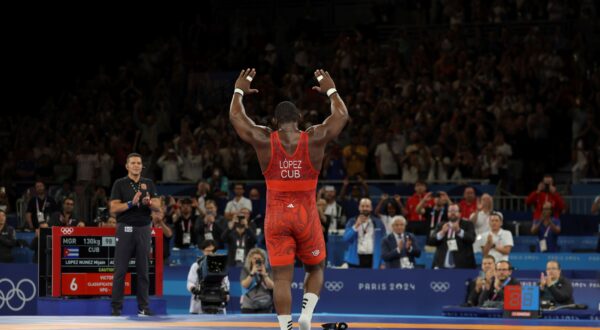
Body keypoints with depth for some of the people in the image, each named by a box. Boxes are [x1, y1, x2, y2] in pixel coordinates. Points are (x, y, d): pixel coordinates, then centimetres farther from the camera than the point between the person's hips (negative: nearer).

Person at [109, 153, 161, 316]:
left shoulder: (148, 184, 9)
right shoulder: (120, 184, 0)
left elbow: (158, 207, 5)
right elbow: (113, 208, -7)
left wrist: (149, 202, -16)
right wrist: (131, 203, -19)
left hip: (144, 229, 3)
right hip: (125, 229, -3)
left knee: (143, 269, 4)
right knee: (120, 269, -2)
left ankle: (143, 307, 8)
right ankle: (116, 306, 2)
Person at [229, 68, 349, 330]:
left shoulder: (263, 140, -4)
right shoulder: (315, 139, -4)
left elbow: (235, 116, 12)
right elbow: (342, 115, 12)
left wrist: (239, 91, 29)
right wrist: (330, 90, 28)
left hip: (276, 216, 0)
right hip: (306, 215, 0)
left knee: (282, 277, 1)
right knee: (316, 268, 19)